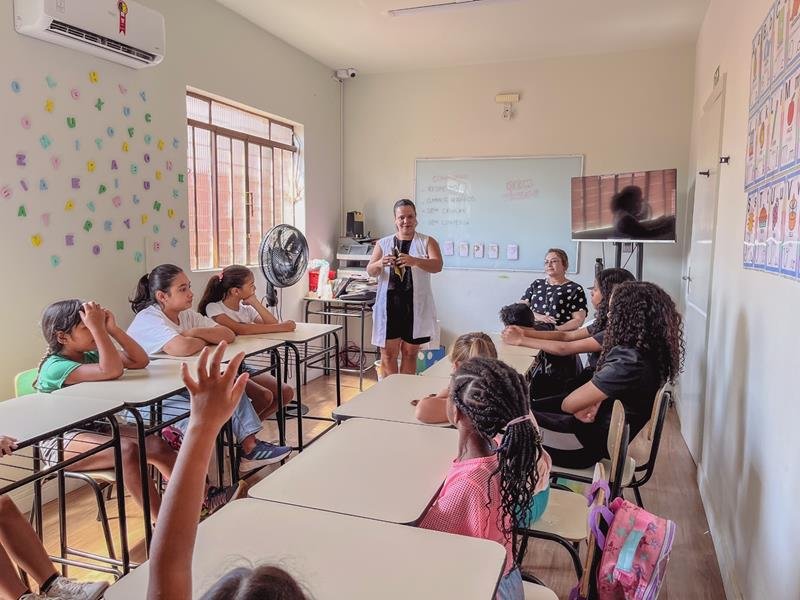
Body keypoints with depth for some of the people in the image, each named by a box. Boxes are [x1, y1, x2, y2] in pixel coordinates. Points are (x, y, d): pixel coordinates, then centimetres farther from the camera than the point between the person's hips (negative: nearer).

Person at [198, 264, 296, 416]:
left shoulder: (246, 308, 9)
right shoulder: (213, 308, -11)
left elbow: (273, 324, -2)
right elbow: (239, 329, -28)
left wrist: (254, 302, -7)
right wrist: (281, 327, -26)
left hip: (242, 365, 7)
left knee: (286, 392, -8)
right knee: (265, 396, -26)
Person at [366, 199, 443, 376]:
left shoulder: (427, 242, 5)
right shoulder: (383, 243, 9)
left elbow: (437, 265, -11)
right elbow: (370, 271, 3)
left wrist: (415, 261, -31)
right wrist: (380, 264, -21)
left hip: (415, 306, 0)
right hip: (389, 305, 1)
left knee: (410, 353, 9)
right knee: (388, 353, 2)